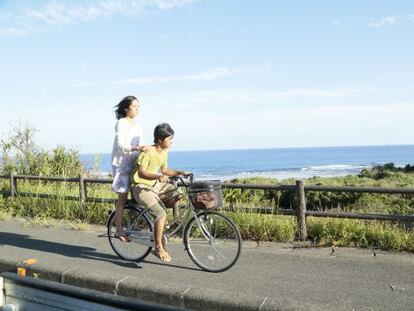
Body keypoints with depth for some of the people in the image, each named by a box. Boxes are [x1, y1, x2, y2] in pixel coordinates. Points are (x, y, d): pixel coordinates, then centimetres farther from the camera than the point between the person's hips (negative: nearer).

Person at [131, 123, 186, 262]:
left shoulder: (164, 152, 4)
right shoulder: (147, 152, -21)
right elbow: (141, 172, -27)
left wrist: (179, 173, 1)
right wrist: (157, 176, -42)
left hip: (157, 184, 9)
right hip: (142, 188, -9)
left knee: (178, 196, -7)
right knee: (161, 214, -22)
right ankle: (158, 248, -9)